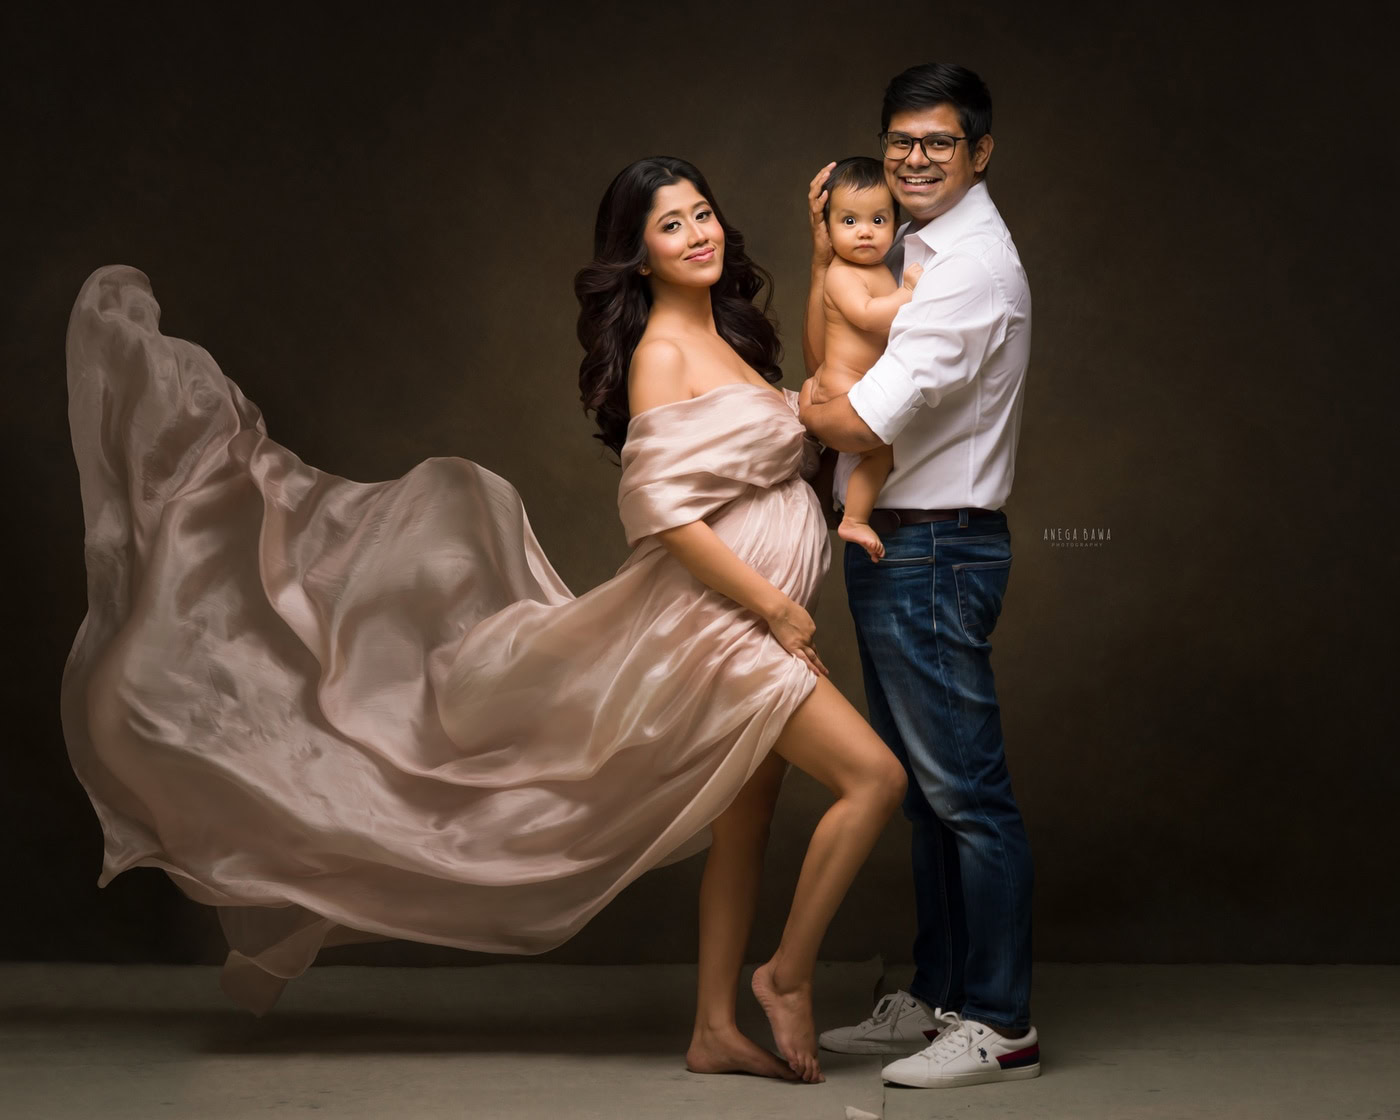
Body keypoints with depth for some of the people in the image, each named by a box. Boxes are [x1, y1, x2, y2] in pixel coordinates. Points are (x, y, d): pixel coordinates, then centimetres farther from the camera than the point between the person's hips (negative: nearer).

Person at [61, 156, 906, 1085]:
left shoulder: (727, 337, 12)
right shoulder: (661, 354, -15)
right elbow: (661, 512, -23)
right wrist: (775, 609, -20)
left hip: (762, 610, 9)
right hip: (719, 615, -9)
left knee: (743, 826, 13)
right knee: (874, 776, -13)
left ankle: (717, 1030, 22)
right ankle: (789, 974, 3)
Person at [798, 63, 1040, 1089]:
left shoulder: (975, 269, -17)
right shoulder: (911, 248, 15)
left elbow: (858, 423, -21)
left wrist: (784, 406, 0)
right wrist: (827, 247, 5)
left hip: (934, 552, -10)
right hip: (892, 546, 10)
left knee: (965, 791, -5)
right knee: (924, 788, 16)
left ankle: (1001, 1025, 3)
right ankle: (936, 998, 27)